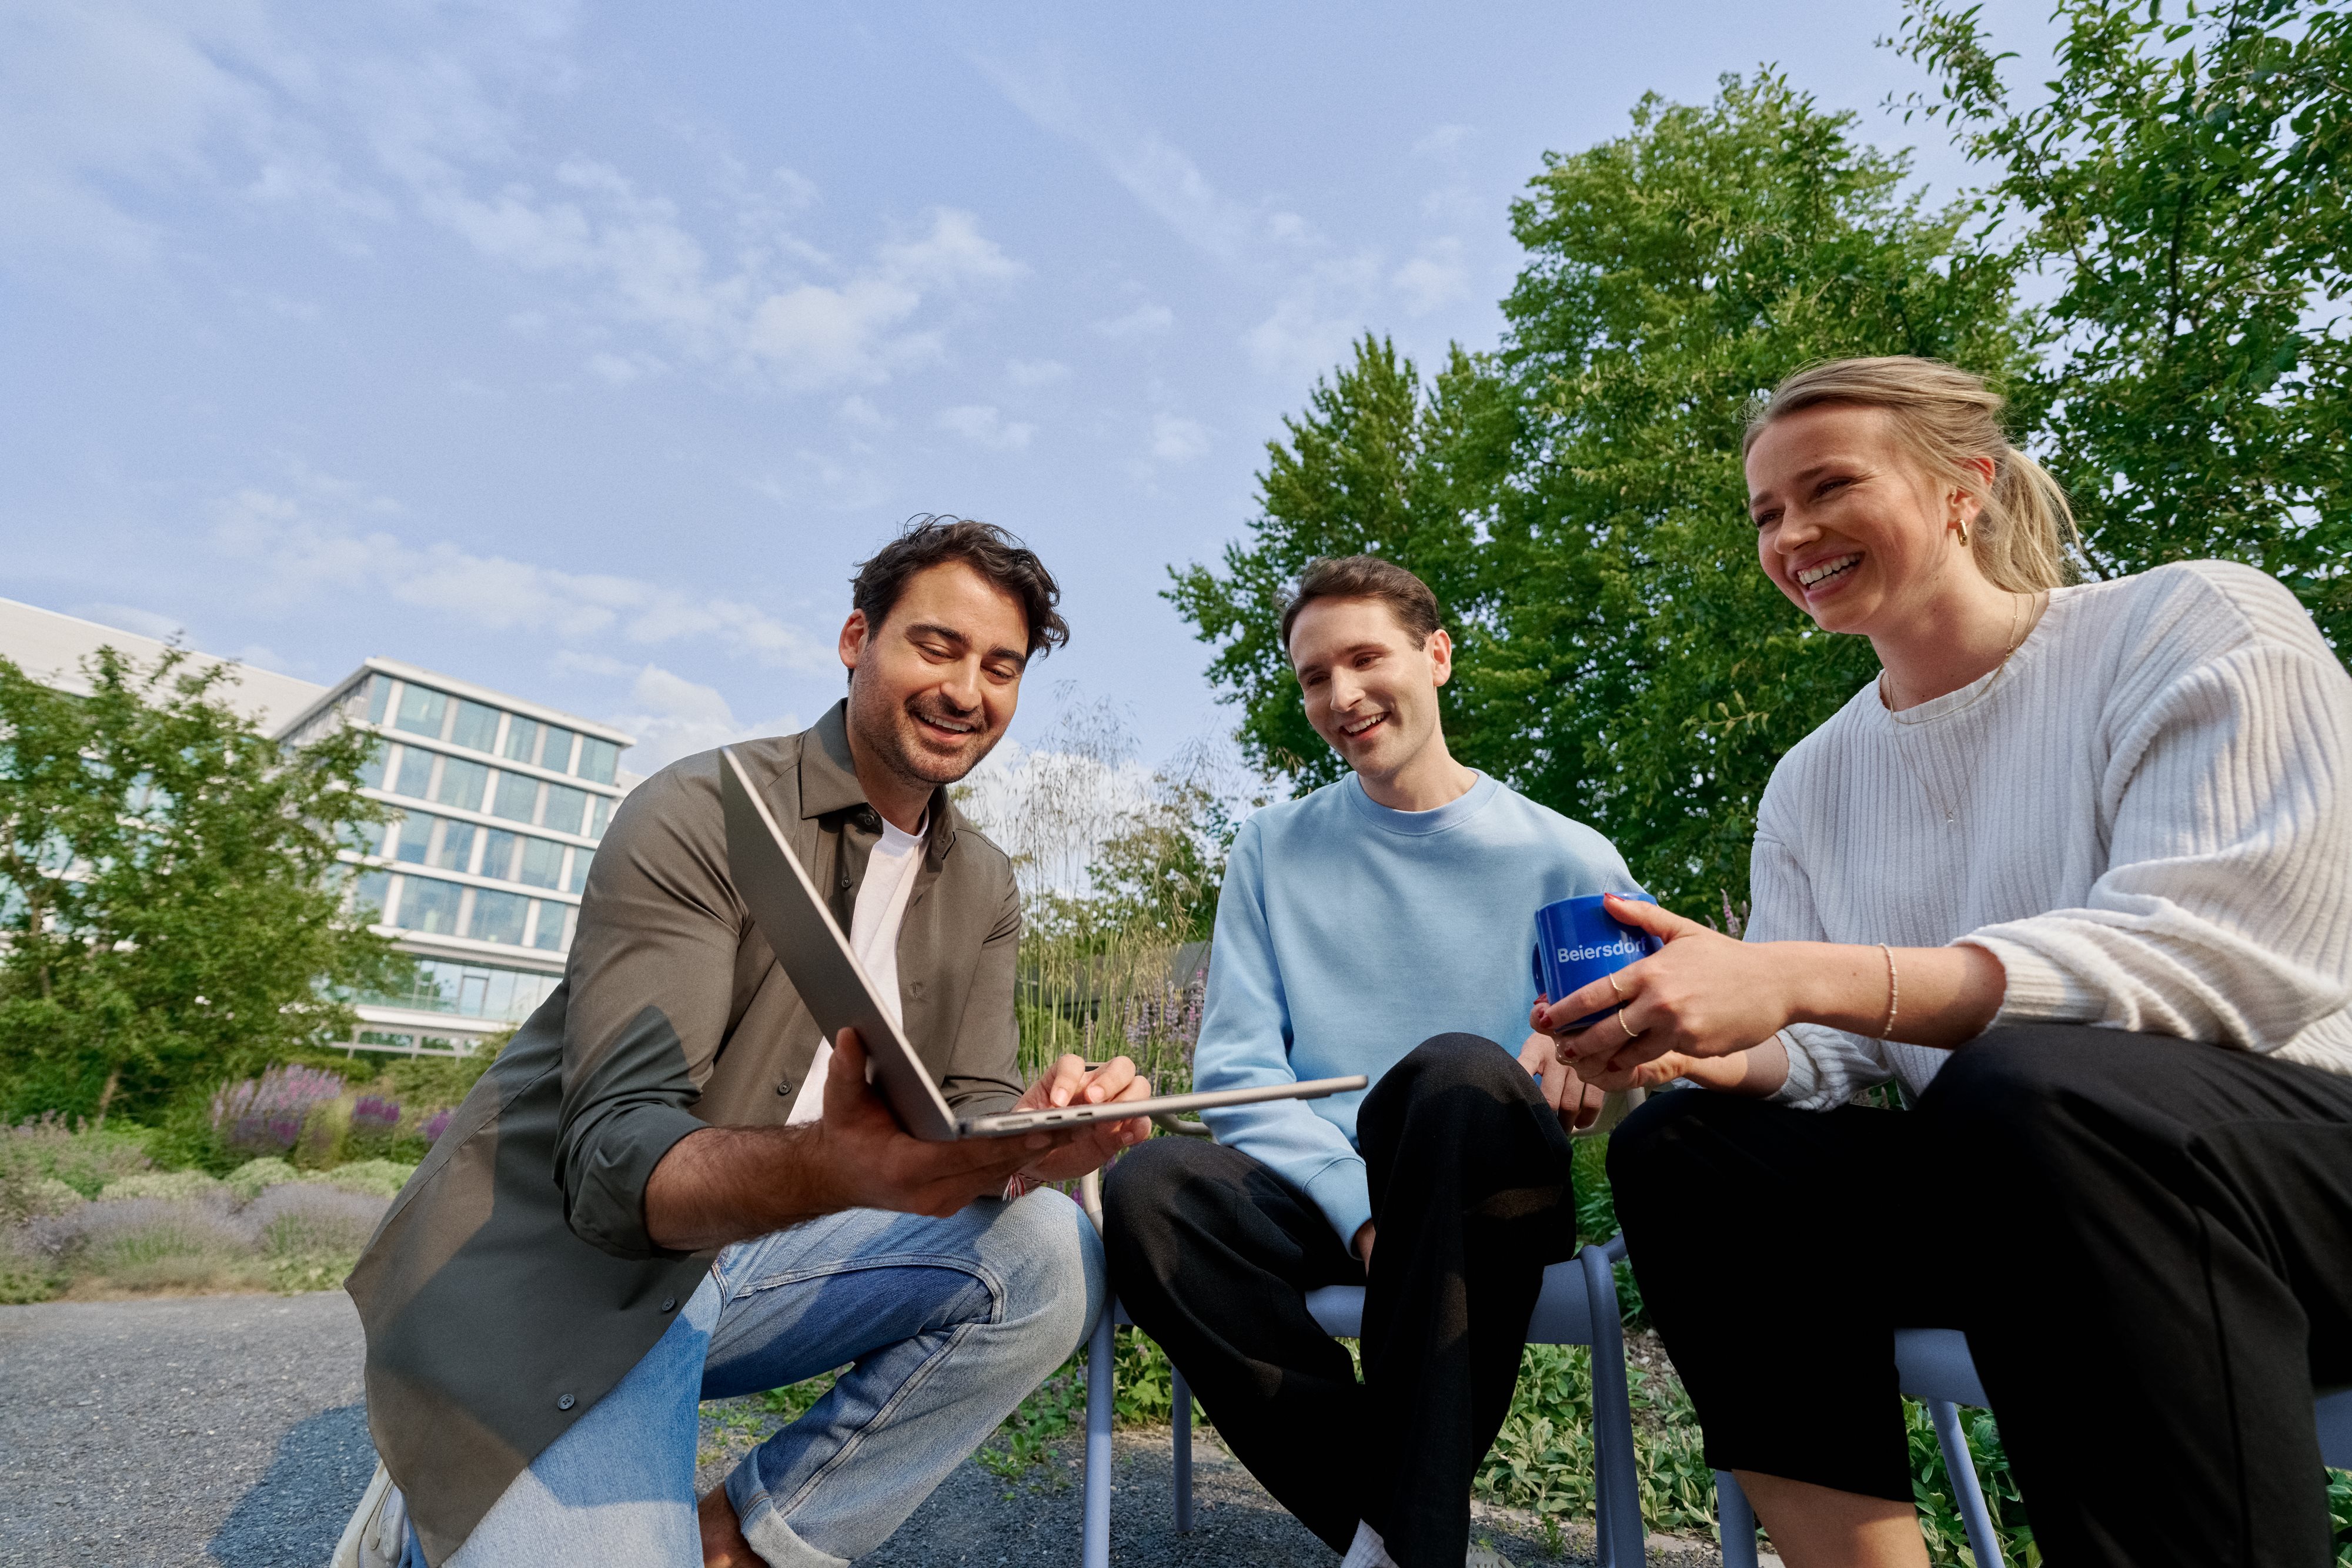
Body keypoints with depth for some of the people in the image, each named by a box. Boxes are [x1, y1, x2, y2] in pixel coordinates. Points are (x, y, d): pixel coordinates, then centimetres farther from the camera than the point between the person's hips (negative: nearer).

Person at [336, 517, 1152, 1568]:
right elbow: (612, 1161, -23)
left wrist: (1039, 1131, -28)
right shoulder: (697, 815, -17)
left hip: (752, 1251, 5)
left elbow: (972, 1102, -3)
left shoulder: (981, 888, 4)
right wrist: (831, 1166, -45)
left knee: (1045, 1253, -15)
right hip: (549, 1264, -5)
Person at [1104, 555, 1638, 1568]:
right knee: (1149, 1190, -29)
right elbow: (1234, 1068, 3)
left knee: (1461, 1074, -34)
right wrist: (1359, 1207, -13)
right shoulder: (1273, 852, 11)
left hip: (1487, 1194, -1)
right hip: (1314, 1195, 2)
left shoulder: (1567, 863, 7)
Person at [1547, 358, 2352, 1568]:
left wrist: (1802, 978, -32)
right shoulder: (1811, 785, 9)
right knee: (1681, 1149, -14)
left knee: (2023, 1084, -35)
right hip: (2000, 1188, 5)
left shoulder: (2198, 628, -6)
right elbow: (1835, 1051, 6)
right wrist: (1727, 1054, -20)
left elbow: (2233, 956, -21)